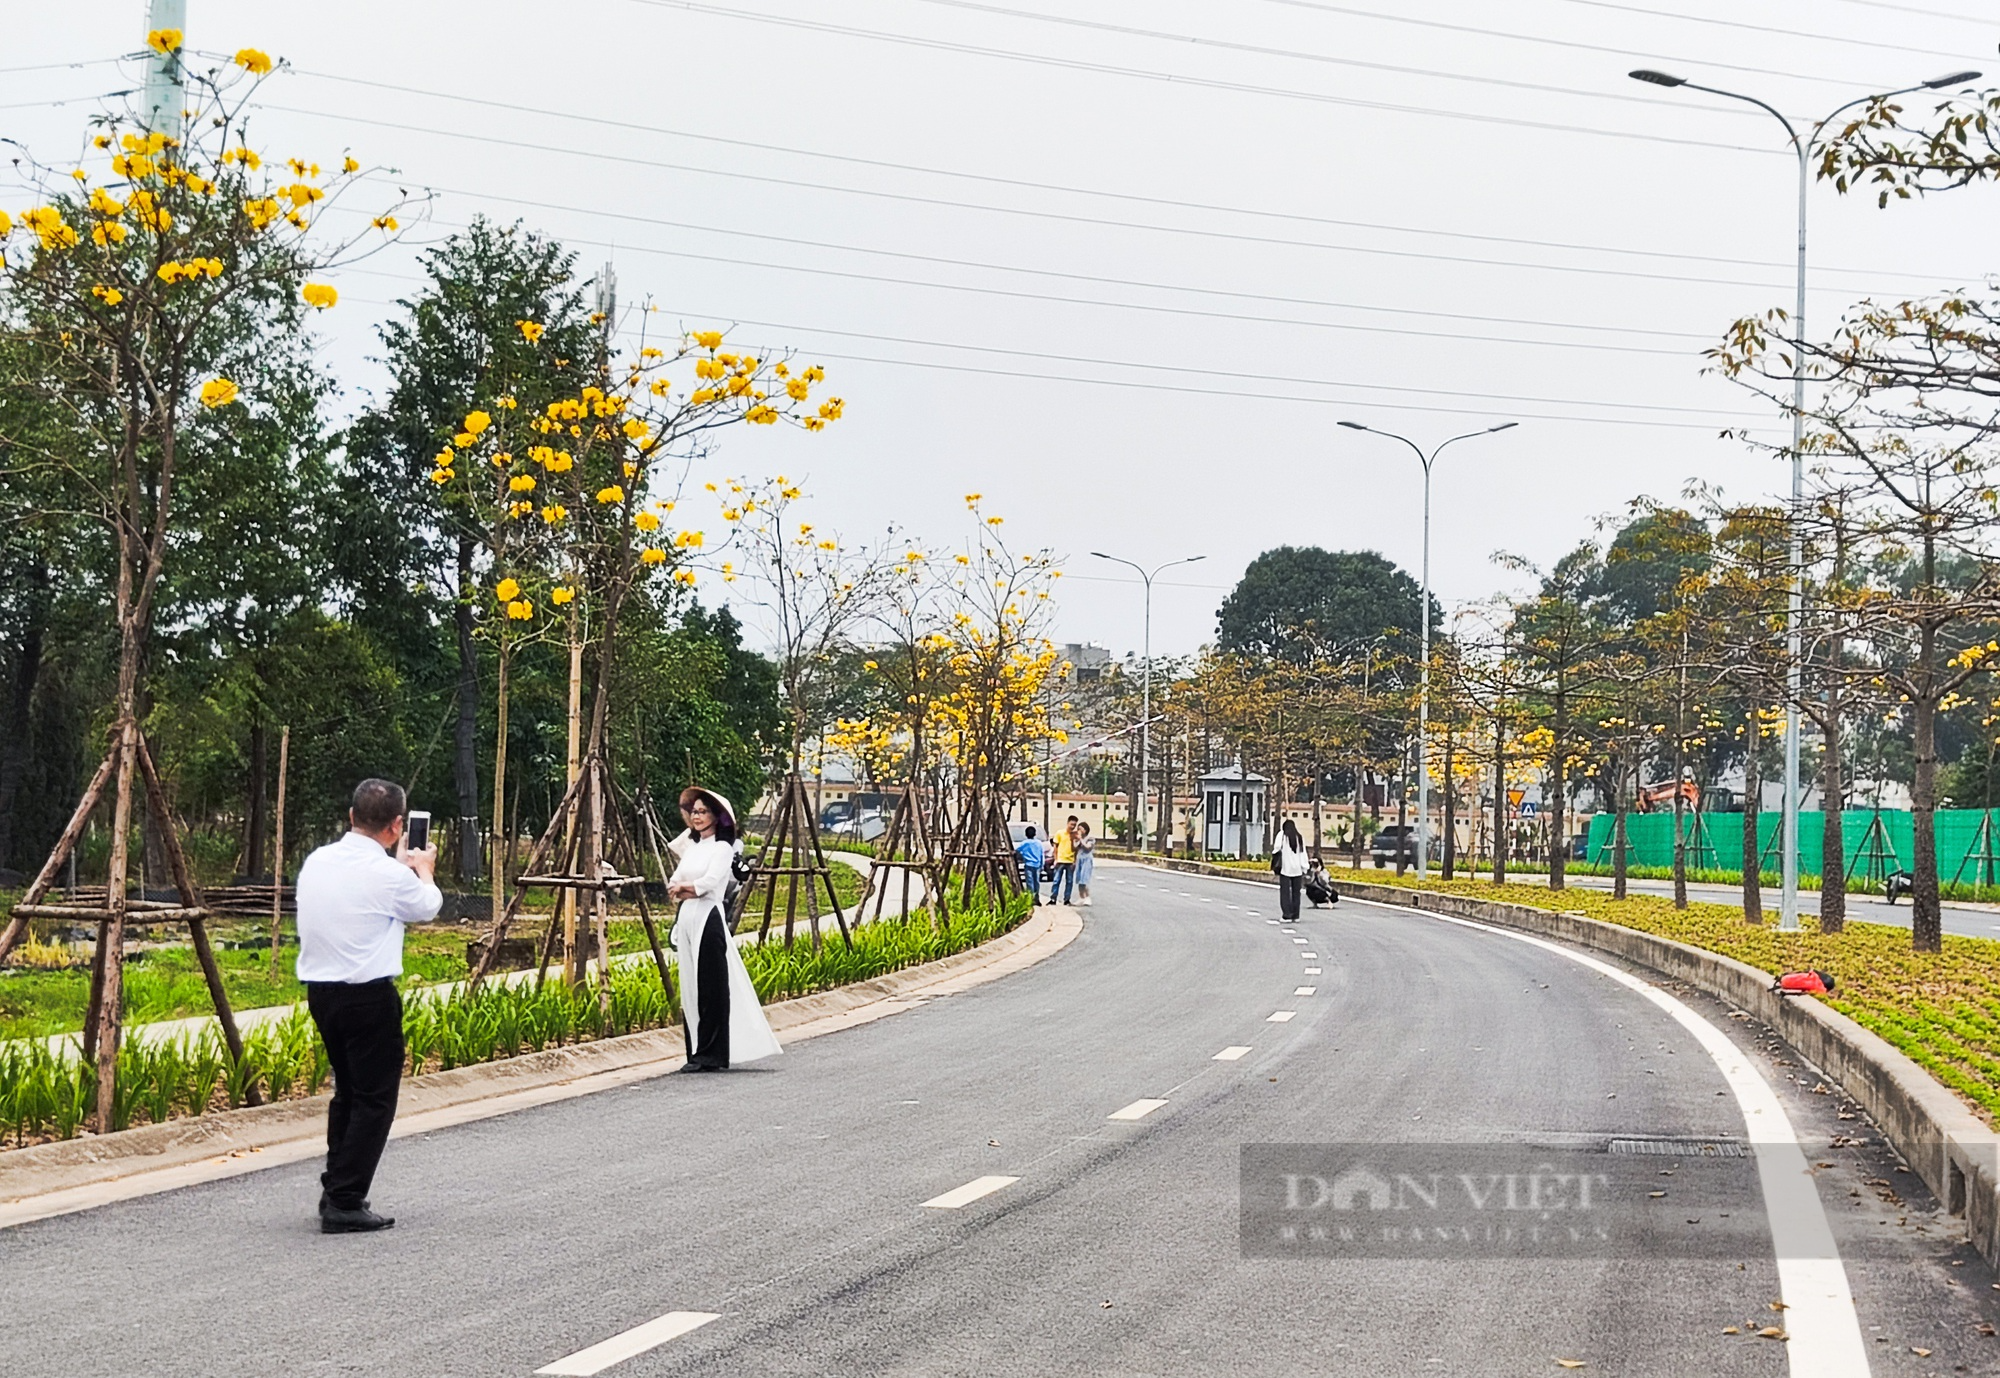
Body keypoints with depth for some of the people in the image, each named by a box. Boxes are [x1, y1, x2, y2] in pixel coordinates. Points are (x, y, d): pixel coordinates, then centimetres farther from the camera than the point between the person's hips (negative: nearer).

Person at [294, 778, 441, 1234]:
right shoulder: (387, 875, -14)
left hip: (320, 990, 7)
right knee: (374, 1099, 0)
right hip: (368, 996, -7)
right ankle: (345, 1204, -3)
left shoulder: (317, 861, 5)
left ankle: (335, 1192, 24)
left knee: (347, 1090, 20)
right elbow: (427, 908, 6)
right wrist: (424, 871, 27)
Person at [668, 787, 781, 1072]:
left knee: (711, 987, -7)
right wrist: (688, 891, -9)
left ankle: (712, 1056, -6)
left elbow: (708, 882, -17)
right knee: (690, 987, 7)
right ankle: (697, 1053, 11)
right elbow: (672, 885, 12)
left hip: (709, 918, -8)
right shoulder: (691, 848, 18)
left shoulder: (722, 848, -4)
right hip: (687, 919, 8)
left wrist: (683, 886, -3)